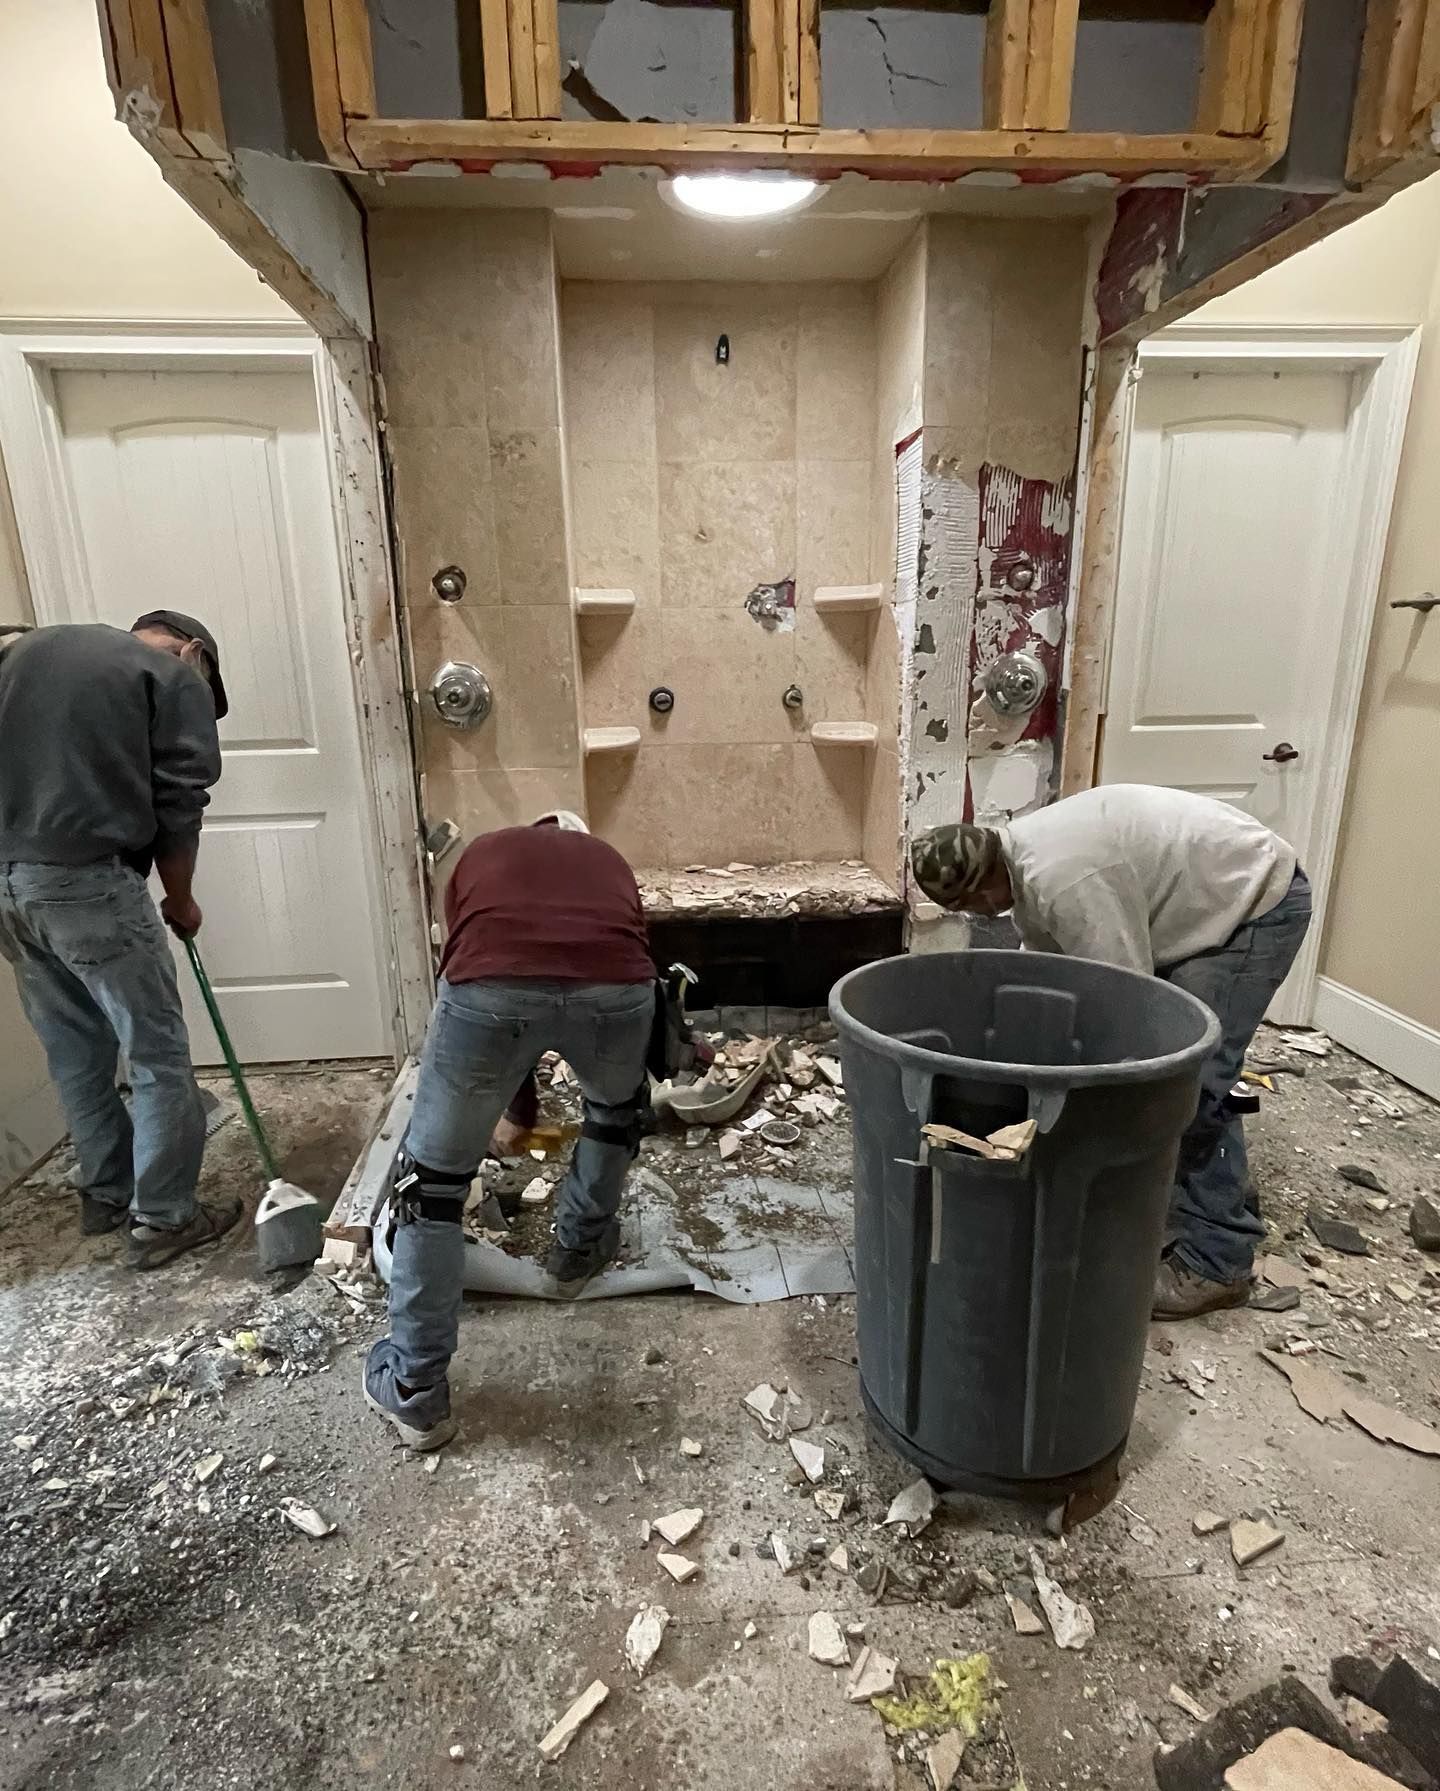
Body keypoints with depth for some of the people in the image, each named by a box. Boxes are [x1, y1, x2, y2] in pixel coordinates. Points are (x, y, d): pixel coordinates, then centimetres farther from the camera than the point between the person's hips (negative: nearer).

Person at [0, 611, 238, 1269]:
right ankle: (161, 1219, 13)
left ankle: (105, 1194, 33)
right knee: (158, 1056, 5)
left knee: (74, 1052, 19)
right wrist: (180, 901, 9)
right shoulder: (177, 679, 1)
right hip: (87, 881, -7)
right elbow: (177, 807, -3)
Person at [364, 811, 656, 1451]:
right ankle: (580, 1248, 53)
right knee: (617, 1109, 36)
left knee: (433, 1179, 20)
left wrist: (522, 1114, 57)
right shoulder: (608, 860, 38)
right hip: (613, 985, 1)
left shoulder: (482, 854, 37)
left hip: (490, 987, -1)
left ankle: (415, 1391, 30)